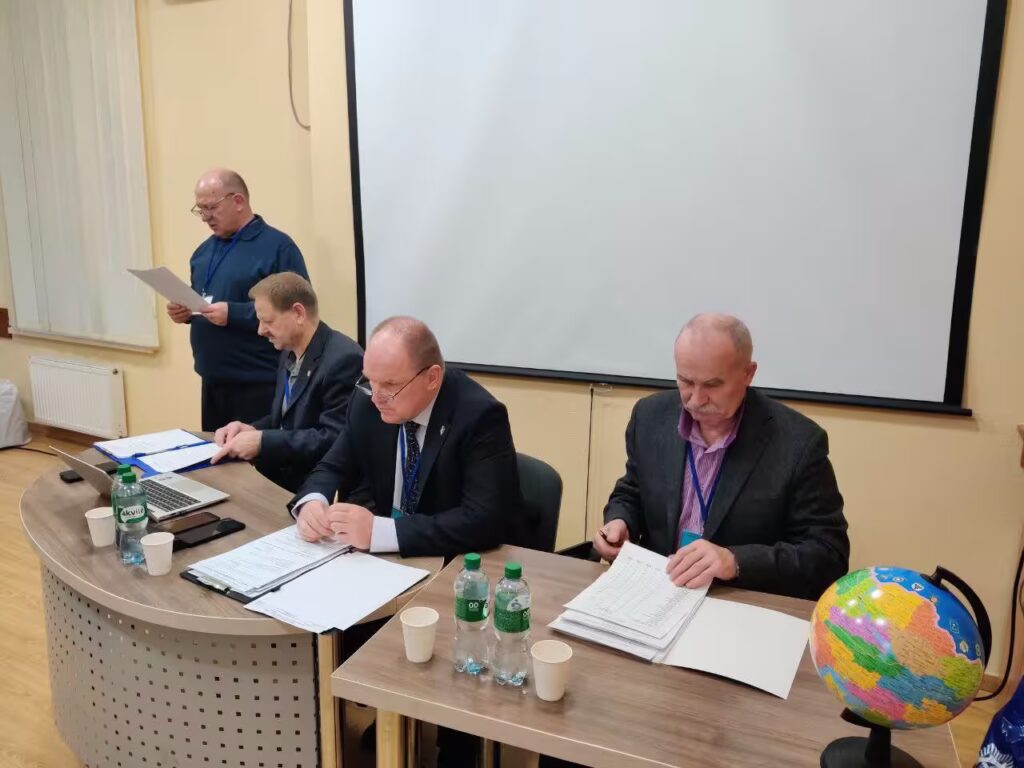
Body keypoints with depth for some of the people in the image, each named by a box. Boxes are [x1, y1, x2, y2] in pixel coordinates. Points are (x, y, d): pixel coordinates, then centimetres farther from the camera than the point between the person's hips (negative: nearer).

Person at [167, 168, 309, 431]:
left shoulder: (277, 246, -11)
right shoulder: (205, 249, 15)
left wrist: (233, 314, -23)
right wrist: (184, 311, 3)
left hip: (258, 384, -8)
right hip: (212, 381, 8)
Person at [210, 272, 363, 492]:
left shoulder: (344, 359, -20)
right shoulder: (290, 353, 9)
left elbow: (335, 440, -24)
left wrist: (262, 442, -21)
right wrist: (252, 430, -1)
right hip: (279, 474, 8)